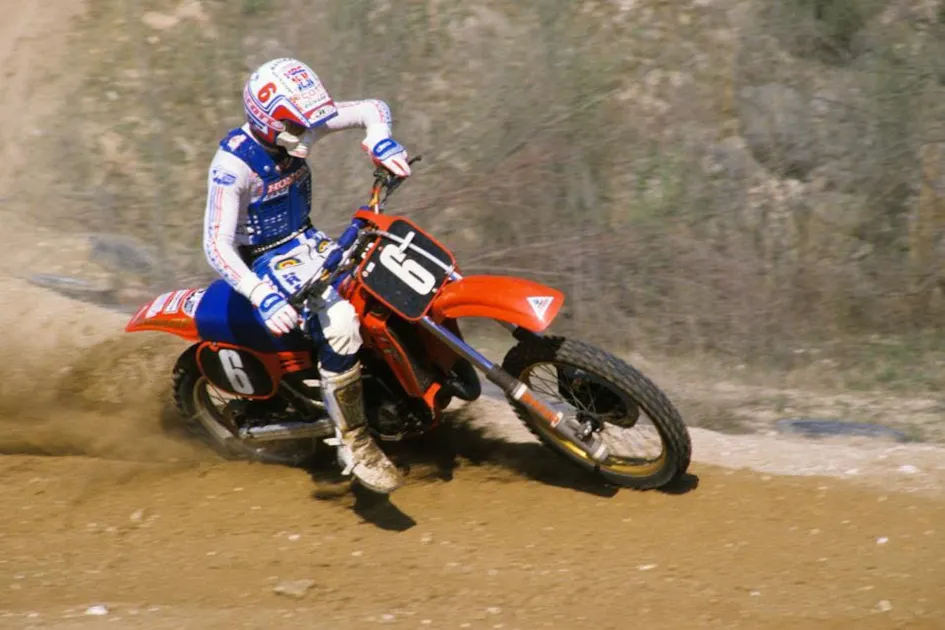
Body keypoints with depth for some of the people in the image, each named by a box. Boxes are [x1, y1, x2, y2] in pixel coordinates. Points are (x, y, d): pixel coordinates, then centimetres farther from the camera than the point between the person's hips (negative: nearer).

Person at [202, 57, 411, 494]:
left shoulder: (297, 127, -7)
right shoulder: (233, 164, -26)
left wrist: (380, 141, -26)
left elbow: (372, 109, -1)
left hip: (306, 242, 8)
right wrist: (263, 297, -45)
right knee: (341, 324, -32)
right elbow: (217, 245, -31)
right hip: (266, 261, -8)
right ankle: (353, 442, -21)